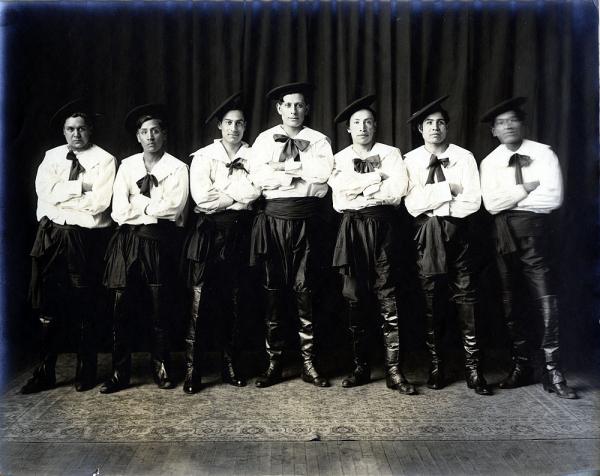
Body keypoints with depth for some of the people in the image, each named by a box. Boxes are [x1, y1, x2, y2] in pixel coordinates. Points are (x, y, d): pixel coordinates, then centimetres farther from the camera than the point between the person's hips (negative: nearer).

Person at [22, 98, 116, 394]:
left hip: (85, 239, -3)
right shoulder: (51, 157, 11)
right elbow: (45, 192, -5)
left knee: (83, 309, 6)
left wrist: (59, 195, -7)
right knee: (48, 307, 6)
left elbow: (98, 202, -15)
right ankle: (45, 373, 18)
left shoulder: (104, 160, -2)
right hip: (51, 237, 4)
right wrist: (81, 185, -11)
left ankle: (86, 372, 22)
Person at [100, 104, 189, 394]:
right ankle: (120, 373, 8)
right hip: (127, 240, 2)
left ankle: (161, 369, 19)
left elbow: (173, 208, -9)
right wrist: (153, 207, -7)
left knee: (156, 307, 3)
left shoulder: (177, 168, 5)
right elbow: (119, 211, 2)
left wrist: (137, 206, -2)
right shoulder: (127, 165, 12)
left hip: (158, 241, -2)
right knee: (119, 305, -3)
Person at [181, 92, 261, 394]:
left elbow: (254, 191, -8)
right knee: (199, 300, -6)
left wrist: (220, 192, -8)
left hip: (239, 232, 2)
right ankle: (192, 371, 1)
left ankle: (231, 367, 18)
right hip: (209, 230, -2)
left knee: (232, 301, 7)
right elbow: (201, 196, -8)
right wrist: (238, 196, -5)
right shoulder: (204, 156, 7)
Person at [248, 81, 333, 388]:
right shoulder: (265, 139, 10)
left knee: (304, 291, 1)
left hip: (306, 218, 0)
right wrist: (302, 176, -8)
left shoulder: (318, 140, 11)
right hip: (275, 217, 1)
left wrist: (284, 166, -8)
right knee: (274, 291, 3)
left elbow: (324, 171, -9)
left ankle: (308, 362, 9)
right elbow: (258, 176, -6)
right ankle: (274, 362, 12)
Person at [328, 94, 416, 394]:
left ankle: (393, 371, -1)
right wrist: (378, 177, -7)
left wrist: (359, 190, -6)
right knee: (354, 299, 3)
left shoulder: (390, 153, 10)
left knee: (387, 297, -5)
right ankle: (360, 367, 13)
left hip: (382, 226, -2)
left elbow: (399, 188, -6)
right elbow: (340, 189, -5)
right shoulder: (339, 158, 14)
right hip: (352, 228, 2)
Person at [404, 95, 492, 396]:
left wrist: (431, 201, -8)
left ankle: (473, 368, 5)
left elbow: (473, 201, -7)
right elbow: (412, 204, -8)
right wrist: (449, 189, -10)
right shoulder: (410, 160, 4)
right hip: (426, 233, 0)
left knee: (466, 297, -2)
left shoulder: (464, 157, 3)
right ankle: (435, 365, 15)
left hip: (457, 230, 0)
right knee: (431, 298, 4)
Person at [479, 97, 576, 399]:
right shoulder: (489, 162, 7)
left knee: (546, 302, -8)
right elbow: (490, 204, -5)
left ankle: (552, 372, 2)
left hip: (533, 231, -3)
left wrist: (508, 201, -7)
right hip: (503, 235, 3)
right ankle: (521, 367, 23)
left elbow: (553, 198, -11)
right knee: (509, 303, 9)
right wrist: (525, 189, -10)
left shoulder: (544, 153, 0)